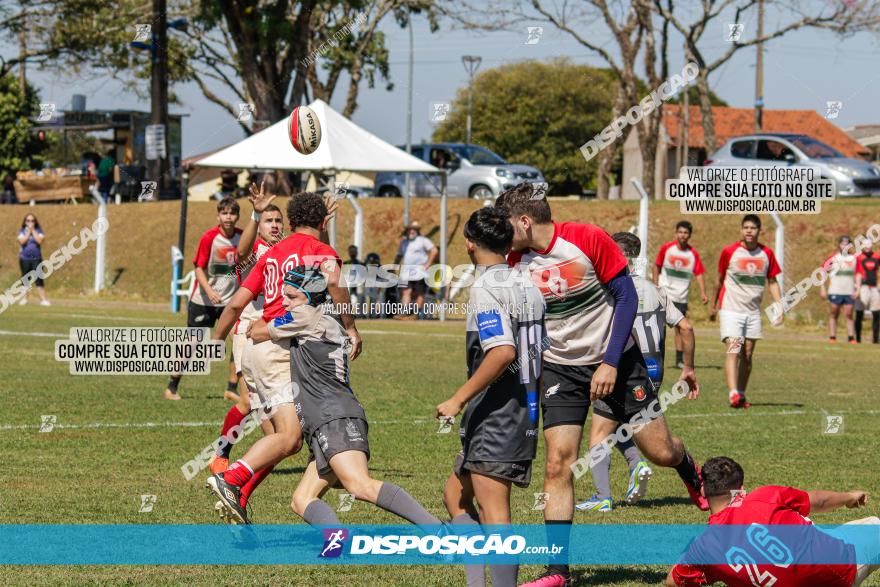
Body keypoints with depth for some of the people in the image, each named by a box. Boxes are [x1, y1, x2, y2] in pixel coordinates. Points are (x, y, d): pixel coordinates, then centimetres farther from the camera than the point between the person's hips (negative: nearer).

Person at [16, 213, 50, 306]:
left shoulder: (39, 230, 4)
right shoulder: (22, 231, 5)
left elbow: (39, 240, -13)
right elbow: (22, 241, -11)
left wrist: (33, 230, -9)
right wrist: (29, 231, -10)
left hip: (36, 258, -1)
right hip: (24, 258, 1)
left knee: (39, 279, -8)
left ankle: (43, 299, -11)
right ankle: (24, 298, 17)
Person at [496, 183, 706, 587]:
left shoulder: (588, 240, -17)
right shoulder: (516, 263, -4)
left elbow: (627, 297, -13)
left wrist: (611, 363, -17)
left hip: (615, 360, -2)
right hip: (560, 369, 2)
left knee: (660, 451, 0)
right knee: (558, 465, -10)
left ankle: (692, 475, 38)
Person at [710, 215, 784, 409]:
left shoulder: (767, 254, 3)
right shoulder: (729, 252, -4)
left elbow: (772, 282, 11)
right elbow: (720, 280, 9)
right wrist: (713, 305, 16)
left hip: (753, 312, 3)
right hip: (731, 310, -3)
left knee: (747, 355, 8)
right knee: (733, 351, -17)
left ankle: (741, 395, 17)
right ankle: (733, 394, -27)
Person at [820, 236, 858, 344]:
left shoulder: (853, 258, 10)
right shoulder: (833, 257, 0)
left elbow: (856, 275, 17)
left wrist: (856, 289, 10)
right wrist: (822, 288, -4)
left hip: (849, 292, 2)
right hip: (835, 291, -2)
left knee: (849, 315, 1)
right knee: (833, 315, 1)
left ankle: (851, 337, 0)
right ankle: (832, 337, 2)